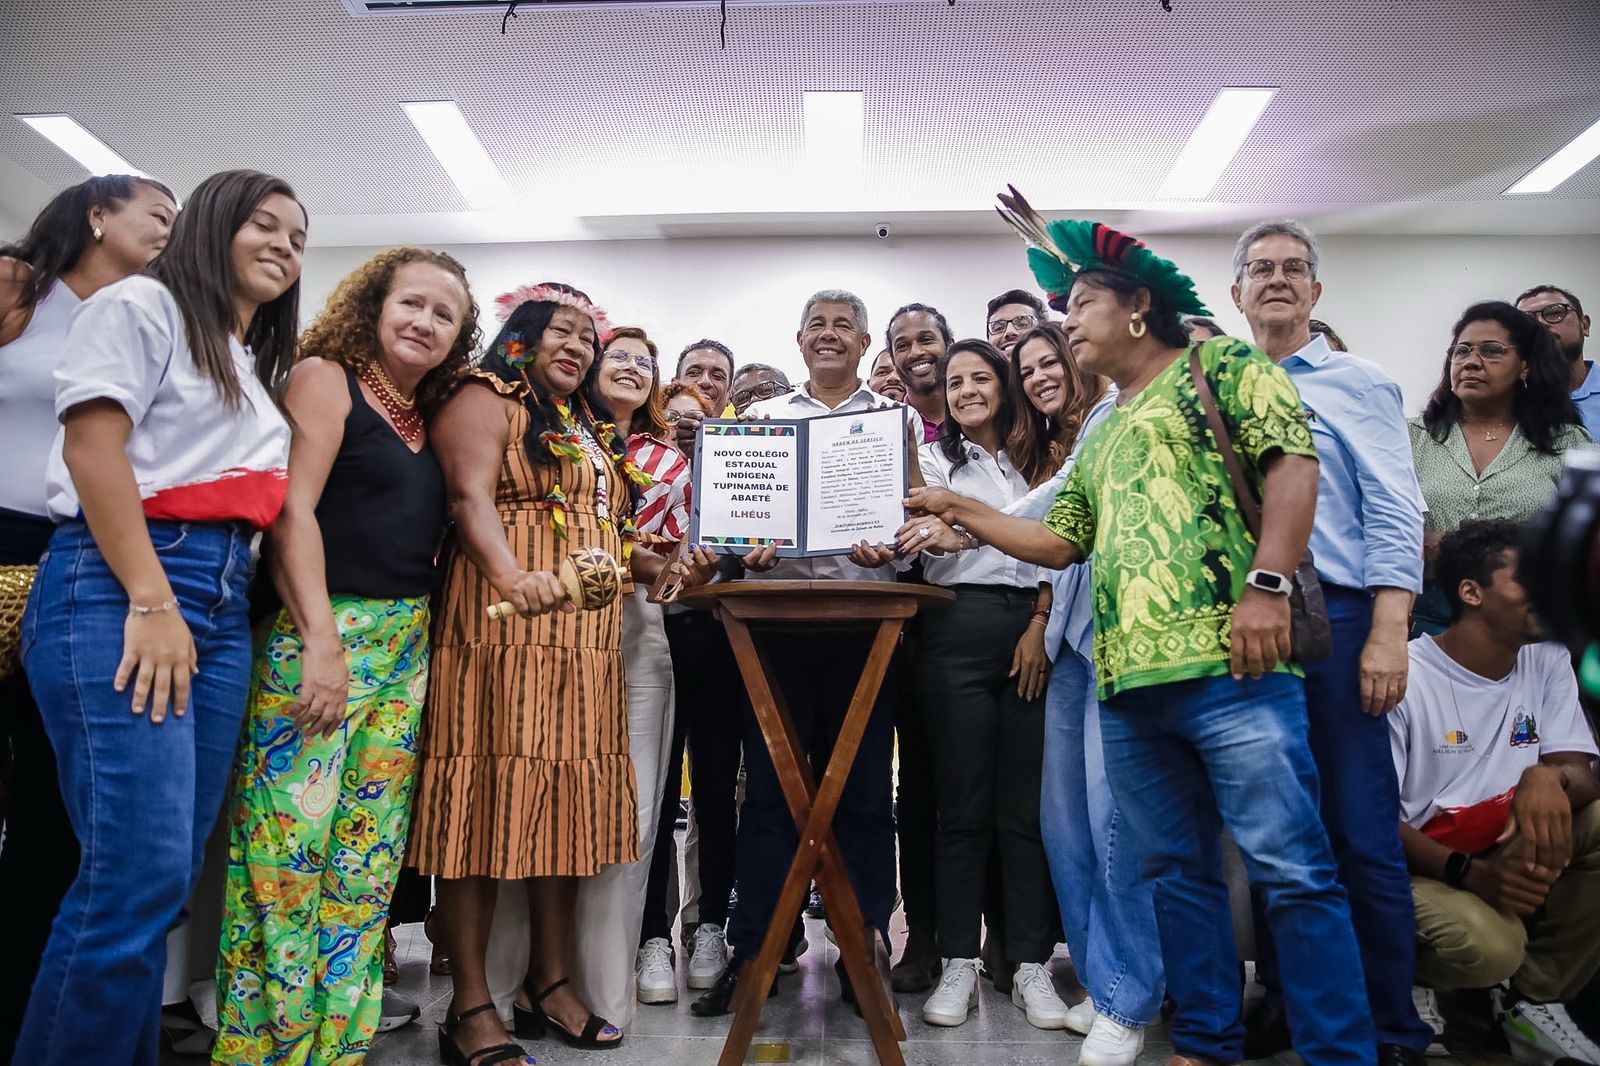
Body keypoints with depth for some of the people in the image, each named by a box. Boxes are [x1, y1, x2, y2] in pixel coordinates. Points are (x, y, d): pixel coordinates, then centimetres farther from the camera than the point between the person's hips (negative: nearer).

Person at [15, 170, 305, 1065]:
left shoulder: (257, 369, 26)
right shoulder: (142, 305, 5)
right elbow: (92, 445, -9)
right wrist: (150, 601, -17)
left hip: (223, 605, 7)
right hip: (119, 586, -7)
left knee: (170, 873, 6)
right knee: (139, 871, -14)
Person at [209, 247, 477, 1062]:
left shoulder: (425, 417, 17)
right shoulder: (324, 378, -1)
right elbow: (292, 511, -11)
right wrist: (320, 643, -17)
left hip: (405, 649, 7)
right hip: (318, 634, -6)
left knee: (366, 855, 7)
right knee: (287, 841, -6)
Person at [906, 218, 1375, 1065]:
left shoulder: (1218, 363, 6)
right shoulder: (1101, 435, 27)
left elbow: (1293, 459, -6)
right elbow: (1060, 542, 28)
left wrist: (1266, 584, -17)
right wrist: (962, 511, 23)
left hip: (1228, 663, -7)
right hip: (1127, 679, 8)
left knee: (1292, 870, -4)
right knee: (1178, 871, 12)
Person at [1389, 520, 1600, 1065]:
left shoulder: (1548, 662, 4)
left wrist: (1550, 777, -29)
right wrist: (1470, 873, -30)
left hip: (1516, 859, 6)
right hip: (1424, 866, -6)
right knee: (1488, 944, -35)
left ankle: (1536, 1000, -3)